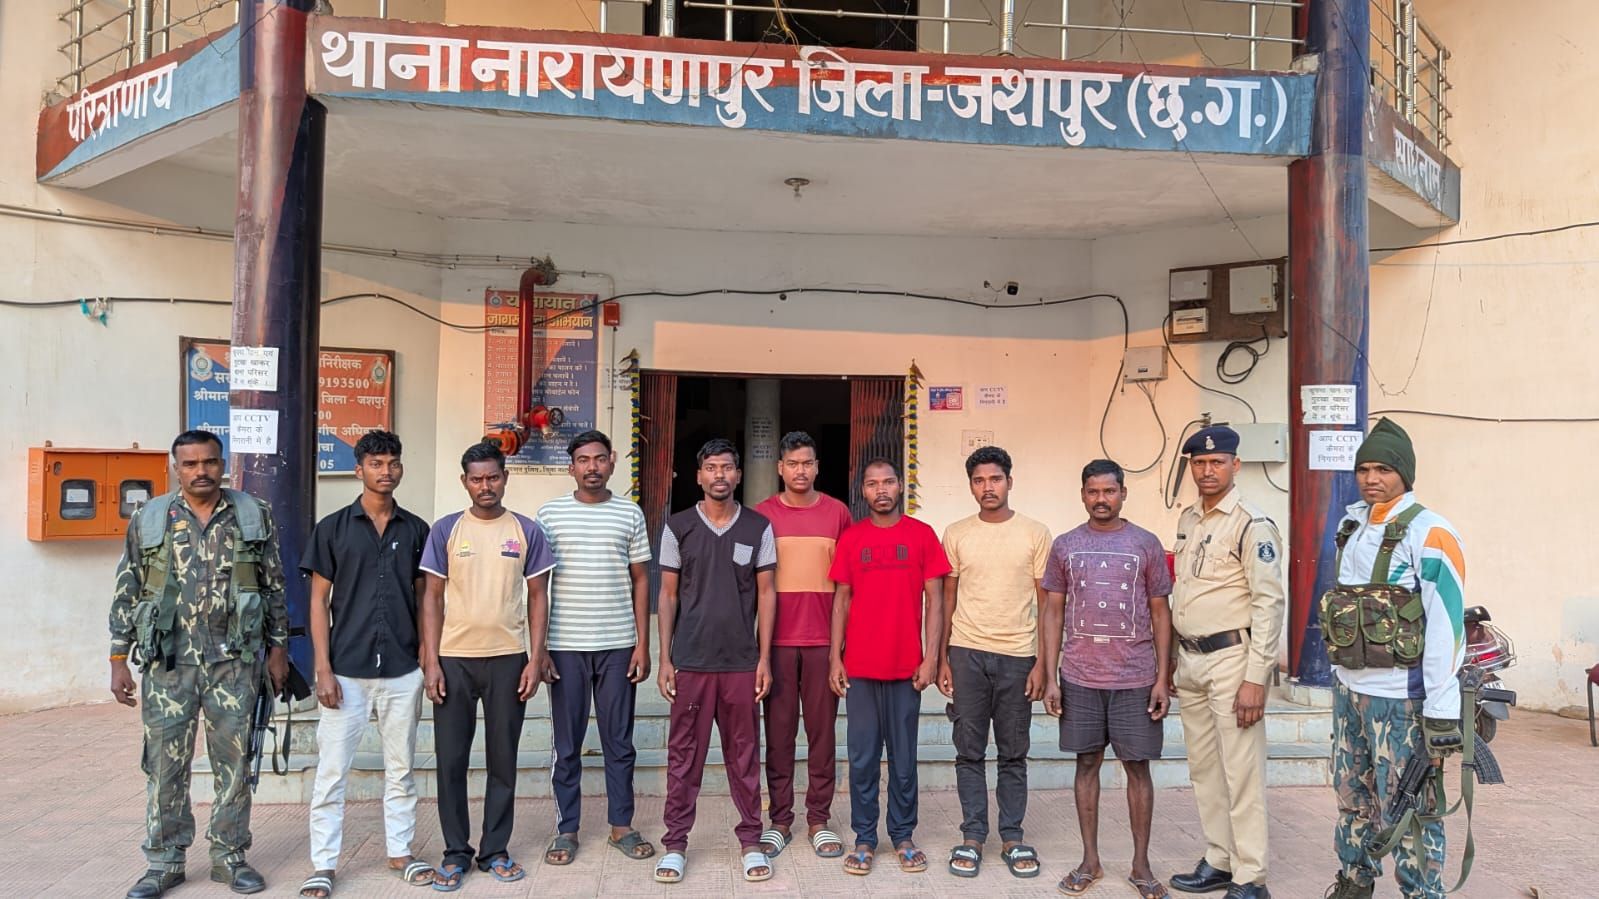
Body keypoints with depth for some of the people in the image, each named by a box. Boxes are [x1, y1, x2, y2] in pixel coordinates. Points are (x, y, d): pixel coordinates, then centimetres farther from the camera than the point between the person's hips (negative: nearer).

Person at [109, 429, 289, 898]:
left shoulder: (253, 516, 2)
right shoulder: (148, 519, 3)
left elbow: (274, 587, 6)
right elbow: (127, 594, 6)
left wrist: (278, 647, 4)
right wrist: (119, 659, 2)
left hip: (235, 660, 0)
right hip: (167, 660, 0)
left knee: (233, 759, 7)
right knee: (166, 762, 6)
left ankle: (229, 855, 20)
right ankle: (165, 860, 21)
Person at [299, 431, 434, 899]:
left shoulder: (416, 530, 5)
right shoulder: (333, 527, -1)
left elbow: (423, 598, 10)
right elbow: (319, 601, -1)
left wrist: (426, 658, 3)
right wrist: (323, 668, -7)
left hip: (403, 670, 2)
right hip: (347, 671, -2)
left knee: (401, 768, 11)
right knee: (331, 770, 3)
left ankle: (401, 852, 24)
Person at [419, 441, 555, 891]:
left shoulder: (527, 531, 3)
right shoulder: (446, 530, 2)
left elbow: (537, 597, 4)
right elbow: (432, 597, 3)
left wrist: (535, 659, -3)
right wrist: (431, 661, -4)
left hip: (509, 659, 0)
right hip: (454, 659, 0)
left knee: (503, 760, 7)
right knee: (451, 760, 5)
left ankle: (494, 850, 20)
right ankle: (456, 853, 18)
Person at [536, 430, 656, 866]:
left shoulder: (630, 513, 4)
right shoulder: (550, 513, 2)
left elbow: (640, 581, 6)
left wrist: (642, 643, 1)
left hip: (618, 645, 1)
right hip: (565, 646, 0)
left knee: (619, 741, 9)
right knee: (566, 745, 8)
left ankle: (621, 825, 22)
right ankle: (566, 829, 21)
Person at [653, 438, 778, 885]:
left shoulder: (758, 527, 3)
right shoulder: (678, 527, 3)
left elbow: (766, 592, 4)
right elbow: (668, 595, 5)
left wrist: (764, 658, -1)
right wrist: (664, 658, 0)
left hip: (742, 661, 0)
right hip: (691, 660, 0)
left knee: (744, 753, 7)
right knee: (684, 754, 5)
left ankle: (751, 840, 19)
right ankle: (675, 843, 16)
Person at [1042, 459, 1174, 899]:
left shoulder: (1146, 544, 1)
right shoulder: (1065, 545, 4)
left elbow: (1160, 612, 3)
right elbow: (1053, 611, 6)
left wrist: (1162, 677, -2)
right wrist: (1050, 677, 1)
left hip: (1135, 678, -1)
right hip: (1079, 678, 1)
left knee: (1137, 766, 5)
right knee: (1087, 763, 9)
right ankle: (1090, 861, 20)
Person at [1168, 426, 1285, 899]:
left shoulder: (1252, 524, -11)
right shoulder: (1187, 520, 13)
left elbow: (1268, 603, -15)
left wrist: (1255, 679, -19)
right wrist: (1172, 661, 17)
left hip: (1230, 658, -7)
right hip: (1190, 660, 7)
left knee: (1241, 772, -3)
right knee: (1204, 770, 14)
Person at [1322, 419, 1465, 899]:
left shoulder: (1429, 533, -11)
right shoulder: (1352, 526, 11)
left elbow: (1447, 625, -15)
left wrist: (1442, 710, -18)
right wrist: (1342, 678, 15)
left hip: (1400, 697, -7)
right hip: (1348, 689, 7)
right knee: (1353, 799, 18)